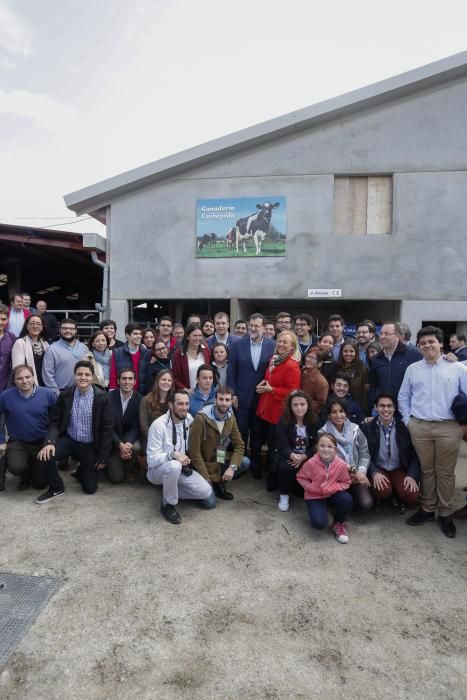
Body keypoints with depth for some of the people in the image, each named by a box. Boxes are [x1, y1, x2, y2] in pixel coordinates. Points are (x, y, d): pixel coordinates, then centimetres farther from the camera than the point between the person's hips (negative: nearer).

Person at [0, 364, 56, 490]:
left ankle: (35, 467, 40)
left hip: (42, 442, 0)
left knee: (40, 483, 3)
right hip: (18, 442, 0)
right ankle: (26, 475, 10)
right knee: (16, 468, -29)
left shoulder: (48, 394, -13)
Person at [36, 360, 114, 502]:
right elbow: (55, 421, -2)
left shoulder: (102, 398, -14)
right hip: (69, 440, 2)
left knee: (90, 488, 1)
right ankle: (56, 488, 1)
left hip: (90, 446, -1)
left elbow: (107, 429, -11)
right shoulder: (65, 395, -6)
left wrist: (103, 456, -10)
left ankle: (81, 471, 38)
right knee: (45, 455, -28)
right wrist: (50, 441, -22)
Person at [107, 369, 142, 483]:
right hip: (113, 442, -1)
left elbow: (135, 427, -10)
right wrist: (120, 445, -27)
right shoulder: (109, 397, -12)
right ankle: (110, 463, 26)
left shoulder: (140, 400, -9)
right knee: (117, 478, -9)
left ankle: (129, 470, 0)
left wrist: (128, 443, -29)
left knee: (136, 448, -33)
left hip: (130, 438, 1)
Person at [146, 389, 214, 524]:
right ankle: (168, 504, -14)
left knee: (206, 492, -16)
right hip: (158, 469, -5)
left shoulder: (189, 419, -5)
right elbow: (152, 459, -24)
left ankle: (170, 490, 6)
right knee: (174, 465, -39)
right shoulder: (158, 425, -22)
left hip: (181, 468, 5)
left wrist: (187, 457, -1)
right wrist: (173, 454, -38)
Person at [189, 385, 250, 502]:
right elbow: (194, 451, -22)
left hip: (221, 462, 6)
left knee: (245, 462, -16)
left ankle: (219, 482, 5)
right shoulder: (201, 418, -24)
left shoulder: (230, 417, -6)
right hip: (205, 465, -6)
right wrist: (206, 478, -21)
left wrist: (232, 467, -20)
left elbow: (239, 445, -4)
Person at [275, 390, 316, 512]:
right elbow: (282, 446, -14)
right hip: (289, 456, -1)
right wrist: (293, 455, -37)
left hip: (308, 457, 1)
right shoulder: (283, 422, -8)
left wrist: (303, 457, -24)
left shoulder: (314, 422, -4)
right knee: (286, 467, -32)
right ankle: (284, 495, -6)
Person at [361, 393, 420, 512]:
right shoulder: (367, 428, -7)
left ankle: (397, 497, 11)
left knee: (411, 495, -25)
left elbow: (414, 454, -1)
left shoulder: (404, 427, -5)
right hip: (378, 469, -1)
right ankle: (381, 499, 8)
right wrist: (374, 473, -21)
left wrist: (412, 475, -15)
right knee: (382, 491, -31)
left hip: (399, 470, 1)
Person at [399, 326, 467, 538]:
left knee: (445, 472, 9)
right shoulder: (412, 369, 6)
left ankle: (445, 514, 23)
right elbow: (403, 397, 12)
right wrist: (407, 421, 6)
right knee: (426, 470, 12)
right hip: (419, 427, 2)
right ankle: (426, 509, 26)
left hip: (449, 428, -2)